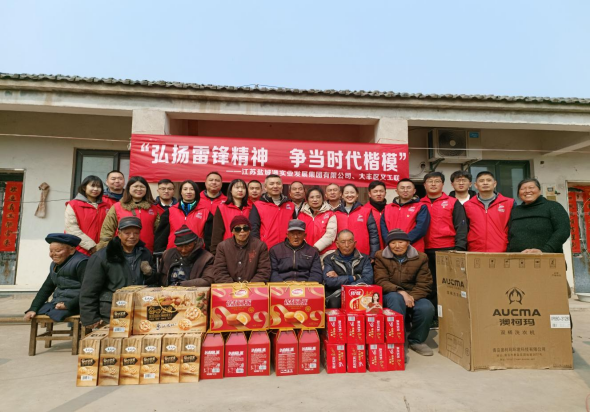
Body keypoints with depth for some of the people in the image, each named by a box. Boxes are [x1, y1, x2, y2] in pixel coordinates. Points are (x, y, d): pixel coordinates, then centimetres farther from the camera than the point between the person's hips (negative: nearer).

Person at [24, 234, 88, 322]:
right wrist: (33, 309, 7)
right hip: (58, 303, 9)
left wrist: (68, 305, -23)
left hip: (74, 305, -9)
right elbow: (46, 288, 18)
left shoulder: (81, 263, -16)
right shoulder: (55, 265, 15)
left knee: (54, 313, -27)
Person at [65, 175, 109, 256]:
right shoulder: (73, 205, 3)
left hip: (98, 252, 3)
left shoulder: (105, 207, 13)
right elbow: (72, 229, -7)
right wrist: (91, 245, -12)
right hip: (78, 252, -3)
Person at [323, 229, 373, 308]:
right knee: (334, 303, -34)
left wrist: (339, 279, -8)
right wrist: (353, 278, -5)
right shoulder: (329, 260, 8)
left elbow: (367, 280, -5)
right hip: (335, 296, -1)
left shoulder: (364, 259, 12)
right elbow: (329, 281, -8)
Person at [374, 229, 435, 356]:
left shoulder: (420, 257, 4)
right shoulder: (381, 257, 1)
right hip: (390, 295, -2)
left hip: (414, 296, 2)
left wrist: (412, 297, -22)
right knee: (396, 298, -37)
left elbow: (424, 285, -3)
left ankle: (417, 341, 1)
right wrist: (400, 292, -25)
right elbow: (381, 282, -9)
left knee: (427, 308, -29)